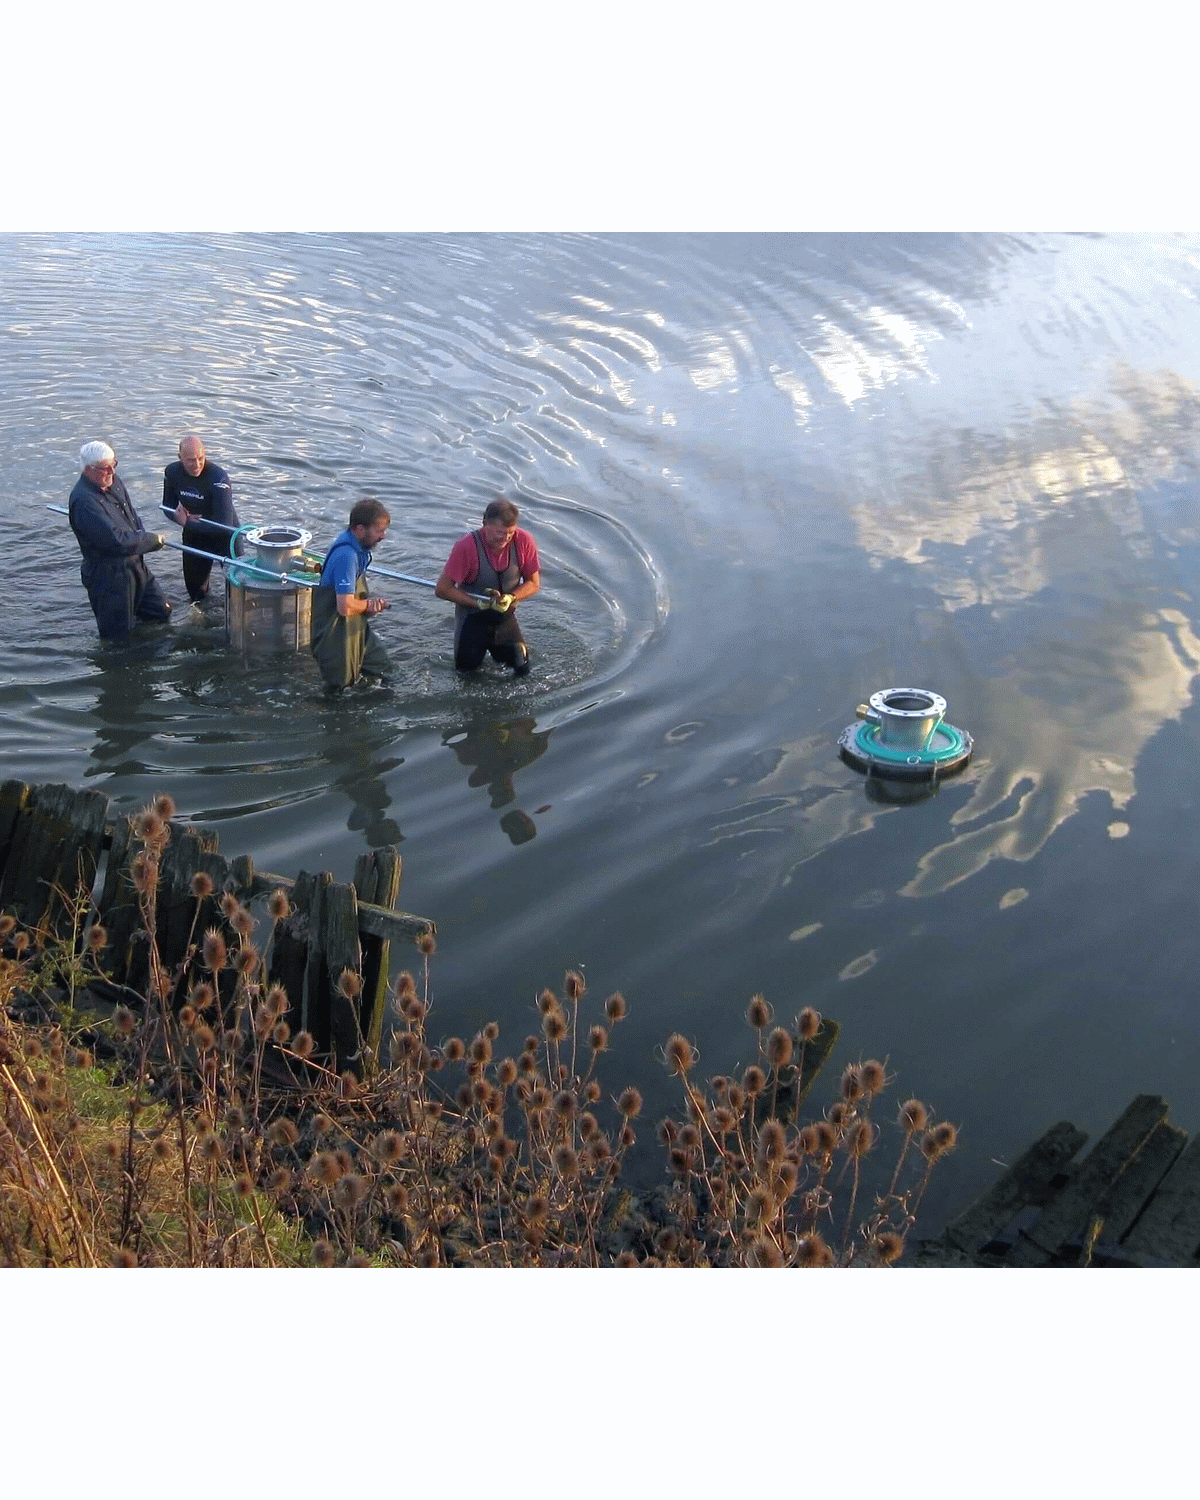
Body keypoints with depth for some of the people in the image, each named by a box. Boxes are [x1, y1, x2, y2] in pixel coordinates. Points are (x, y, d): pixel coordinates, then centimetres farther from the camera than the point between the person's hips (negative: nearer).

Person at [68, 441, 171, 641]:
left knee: (161, 613, 19)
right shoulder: (83, 501, -27)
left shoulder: (115, 482, 2)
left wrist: (140, 536, -4)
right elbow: (116, 541, -31)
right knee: (118, 635, 4)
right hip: (108, 577, -9)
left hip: (136, 566, 9)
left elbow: (133, 518, 18)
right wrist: (154, 540, -17)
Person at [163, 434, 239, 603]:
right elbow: (168, 507, 3)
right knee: (195, 591, 15)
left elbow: (224, 525, -33)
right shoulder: (172, 472, -13)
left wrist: (187, 523, -25)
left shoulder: (218, 477, -30)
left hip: (224, 537, -4)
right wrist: (182, 517, -21)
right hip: (193, 537, 4)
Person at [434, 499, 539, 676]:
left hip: (505, 616, 2)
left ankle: (493, 645, 28)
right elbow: (442, 589, -20)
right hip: (472, 616, -2)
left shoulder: (524, 542, -18)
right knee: (466, 666, 0)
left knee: (521, 668, -3)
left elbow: (534, 583, -5)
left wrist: (511, 598, -24)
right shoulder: (466, 546, -26)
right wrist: (479, 603, -25)